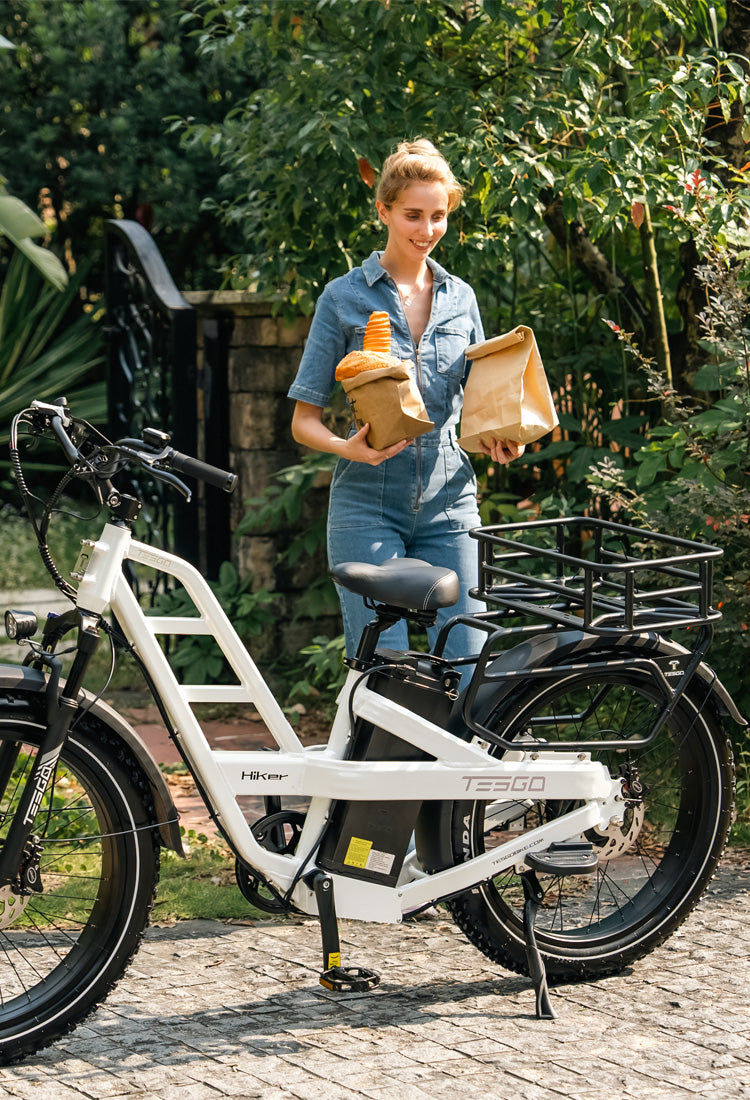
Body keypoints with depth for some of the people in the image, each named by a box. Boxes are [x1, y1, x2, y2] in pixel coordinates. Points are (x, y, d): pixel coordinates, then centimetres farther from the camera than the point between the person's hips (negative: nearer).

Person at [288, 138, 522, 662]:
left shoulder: (461, 298, 11)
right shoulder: (345, 297, 0)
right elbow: (305, 420, 1)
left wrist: (498, 439, -3)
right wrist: (348, 447, -20)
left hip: (448, 505, 4)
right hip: (368, 505, -3)